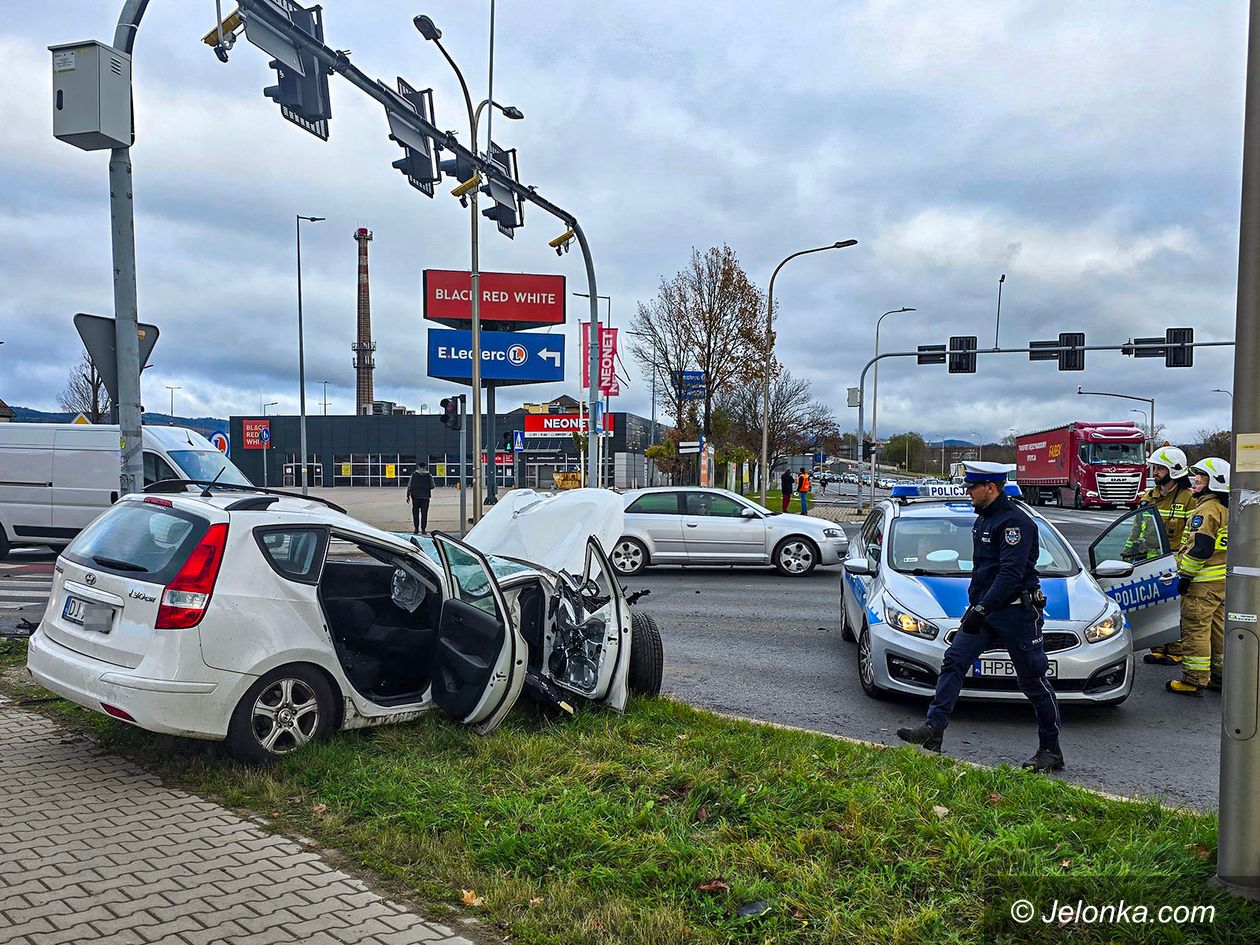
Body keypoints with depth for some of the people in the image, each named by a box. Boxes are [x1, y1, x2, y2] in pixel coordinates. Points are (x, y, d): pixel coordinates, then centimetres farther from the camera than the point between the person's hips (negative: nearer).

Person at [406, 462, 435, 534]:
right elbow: (432, 486, 2)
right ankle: (423, 529, 0)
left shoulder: (414, 475, 1)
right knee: (424, 514, 3)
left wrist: (408, 495, 6)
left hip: (415, 496, 1)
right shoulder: (429, 476, -1)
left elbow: (409, 486, 1)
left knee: (415, 513, 9)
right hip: (425, 497, -1)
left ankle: (416, 529, 8)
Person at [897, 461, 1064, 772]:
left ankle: (1051, 750, 15)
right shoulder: (983, 519, 15)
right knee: (953, 661, -5)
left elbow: (1011, 572, -24)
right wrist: (974, 604, 22)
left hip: (1016, 612, -9)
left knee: (1033, 681, 2)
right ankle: (933, 729, -10)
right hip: (985, 609, 9)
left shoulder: (1015, 522, -16)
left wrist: (981, 609, -28)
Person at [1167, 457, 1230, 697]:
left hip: (1204, 581, -10)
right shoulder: (1228, 509, 15)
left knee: (1195, 629, -4)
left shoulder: (1207, 510, -16)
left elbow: (1199, 548, -22)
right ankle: (1221, 676, 22)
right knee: (1219, 628, 15)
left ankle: (1194, 679, 0)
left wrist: (1185, 575, -16)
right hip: (1225, 580, 10)